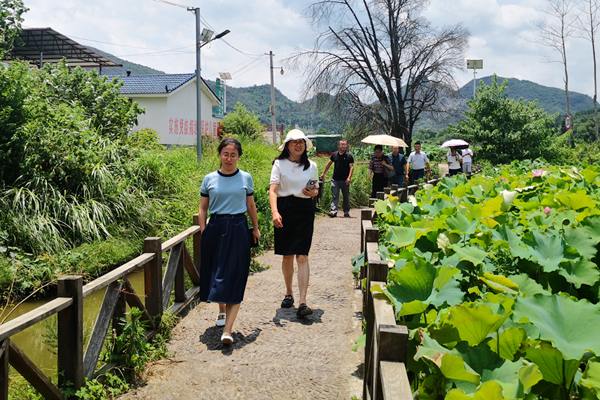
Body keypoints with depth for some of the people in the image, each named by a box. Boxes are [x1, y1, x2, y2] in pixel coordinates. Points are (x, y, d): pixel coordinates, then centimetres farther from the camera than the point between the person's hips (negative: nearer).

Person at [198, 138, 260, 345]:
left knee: (234, 277, -7)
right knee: (215, 272, 11)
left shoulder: (246, 178, 5)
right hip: (215, 228, 2)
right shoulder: (209, 179, 4)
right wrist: (203, 232, 2)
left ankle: (227, 330, -11)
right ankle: (222, 311, 39)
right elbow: (203, 208, 9)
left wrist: (256, 228, 18)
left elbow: (251, 206, 14)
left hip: (238, 229, -1)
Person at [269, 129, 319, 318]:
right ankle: (288, 293, 29)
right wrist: (274, 212, -25)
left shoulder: (311, 166, 9)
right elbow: (273, 189, -9)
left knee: (302, 256, -8)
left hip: (305, 210, 0)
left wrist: (313, 193, -7)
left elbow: (316, 190, 19)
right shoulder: (279, 163, 2)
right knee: (287, 256, 9)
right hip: (284, 209, 0)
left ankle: (303, 302, -11)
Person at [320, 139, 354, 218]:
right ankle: (334, 211, -10)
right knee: (334, 196, -6)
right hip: (335, 179, 1)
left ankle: (346, 212, 20)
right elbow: (329, 164, 18)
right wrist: (323, 173, 18)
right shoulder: (334, 155, 6)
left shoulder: (349, 156, -1)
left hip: (345, 181, -1)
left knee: (346, 197, 9)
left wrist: (349, 177, -18)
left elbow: (351, 167, -6)